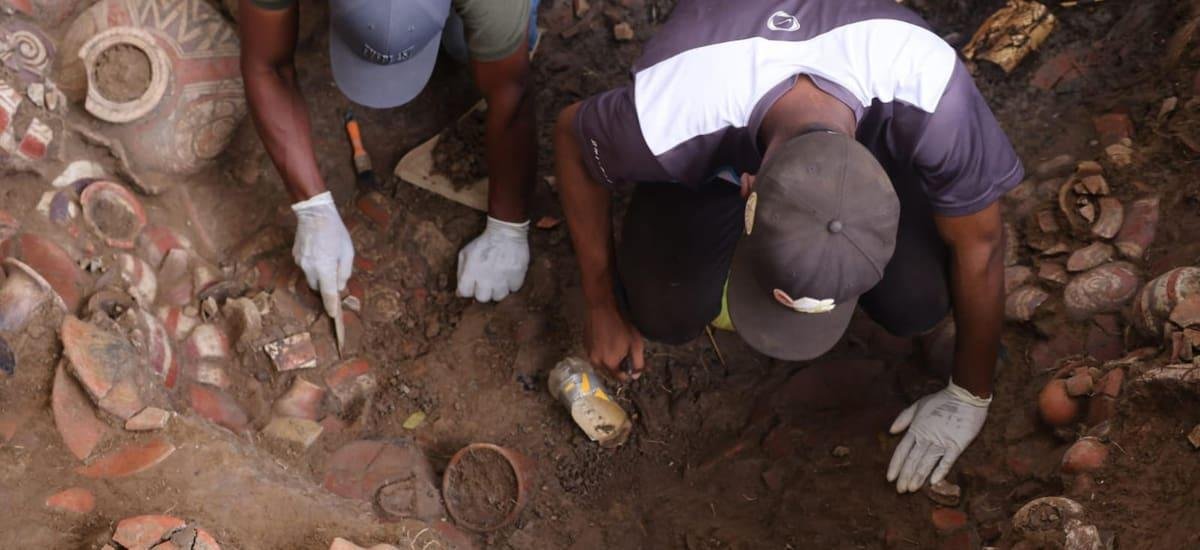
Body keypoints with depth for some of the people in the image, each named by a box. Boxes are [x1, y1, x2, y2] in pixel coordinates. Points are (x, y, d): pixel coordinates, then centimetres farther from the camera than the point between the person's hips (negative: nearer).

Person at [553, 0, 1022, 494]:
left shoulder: (928, 94, -42)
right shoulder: (670, 120, -43)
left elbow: (980, 247, -24)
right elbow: (572, 136, -18)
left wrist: (969, 398, -11)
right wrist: (603, 307, -12)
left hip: (864, 131, 1)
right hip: (720, 151, 0)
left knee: (919, 302, -20)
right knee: (667, 315, -21)